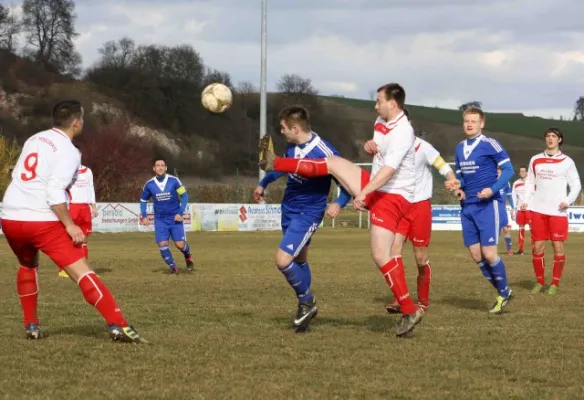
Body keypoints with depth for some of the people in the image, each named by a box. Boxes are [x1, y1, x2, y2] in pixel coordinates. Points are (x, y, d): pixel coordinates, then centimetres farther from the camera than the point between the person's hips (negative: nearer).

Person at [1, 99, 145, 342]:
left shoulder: (34, 139, 16)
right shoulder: (68, 151, -7)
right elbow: (55, 193, -18)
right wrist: (69, 225, -14)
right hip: (42, 221, -7)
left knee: (28, 266, 33)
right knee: (82, 272, -10)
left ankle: (31, 325, 29)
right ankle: (118, 325, -19)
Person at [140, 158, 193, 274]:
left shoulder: (174, 181, -10)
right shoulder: (149, 185, -4)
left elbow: (184, 196, -2)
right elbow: (143, 200, 12)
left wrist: (180, 213, -11)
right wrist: (144, 216, 1)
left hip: (175, 218, -2)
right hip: (160, 220, 2)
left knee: (180, 244, -8)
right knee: (162, 244, -11)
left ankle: (188, 256, 26)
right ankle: (173, 267, 9)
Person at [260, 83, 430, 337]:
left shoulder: (402, 133, -22)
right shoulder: (381, 122, 6)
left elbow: (388, 170, -32)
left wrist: (363, 193, -37)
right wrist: (371, 146, 7)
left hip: (393, 197, -9)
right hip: (376, 187, 9)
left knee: (381, 256, -15)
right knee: (332, 163, 8)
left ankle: (410, 311, -10)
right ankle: (275, 164, 16)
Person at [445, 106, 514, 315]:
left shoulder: (489, 144, -9)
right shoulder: (460, 147, 11)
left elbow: (508, 169, -10)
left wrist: (492, 189, -22)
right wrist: (457, 183, -1)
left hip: (488, 205, -7)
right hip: (467, 207, 7)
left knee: (488, 253, -9)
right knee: (476, 255, 6)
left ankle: (504, 293, 13)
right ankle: (503, 293, 21)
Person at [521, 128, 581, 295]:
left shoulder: (566, 162, 2)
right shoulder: (535, 160, 10)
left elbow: (576, 185, 4)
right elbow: (530, 183, 16)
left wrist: (568, 201, -12)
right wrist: (526, 201, 2)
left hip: (558, 211, -2)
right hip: (538, 210, 2)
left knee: (558, 248, -4)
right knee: (537, 247, 2)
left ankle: (555, 283, 8)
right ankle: (539, 282, 14)